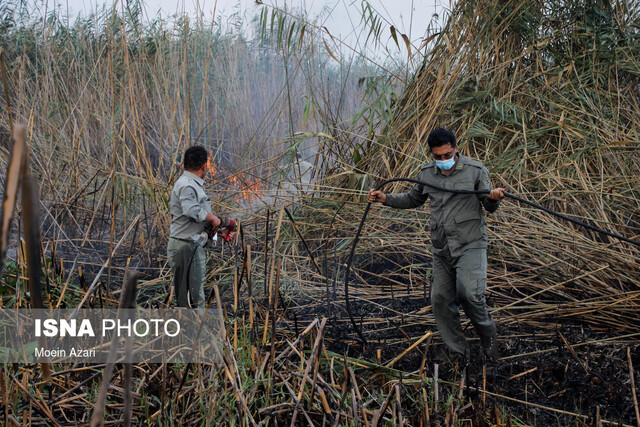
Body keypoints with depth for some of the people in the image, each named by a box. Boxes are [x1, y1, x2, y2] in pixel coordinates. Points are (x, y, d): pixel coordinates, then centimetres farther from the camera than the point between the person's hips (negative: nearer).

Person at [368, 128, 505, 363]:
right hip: (441, 250, 5)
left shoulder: (475, 170, -5)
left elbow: (489, 207, -2)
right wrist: (386, 199, 12)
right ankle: (458, 354, 19)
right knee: (440, 300, 4)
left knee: (469, 293, -21)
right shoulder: (427, 174, 7)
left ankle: (487, 334, 8)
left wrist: (493, 199, -25)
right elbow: (413, 199, 24)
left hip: (470, 246, -5)